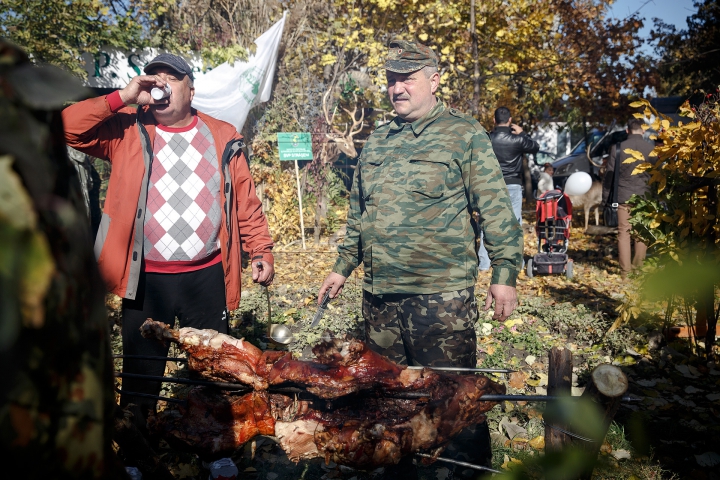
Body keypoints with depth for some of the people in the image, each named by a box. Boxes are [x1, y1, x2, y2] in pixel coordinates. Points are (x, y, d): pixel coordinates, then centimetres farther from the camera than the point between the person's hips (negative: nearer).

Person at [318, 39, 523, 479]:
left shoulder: (464, 134, -3)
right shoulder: (377, 143, 14)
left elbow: (497, 211, -6)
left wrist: (505, 275, -12)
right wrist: (342, 268, 20)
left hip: (442, 297, -5)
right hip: (379, 296, 6)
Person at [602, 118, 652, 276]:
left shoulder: (617, 148, -4)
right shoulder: (651, 149, -2)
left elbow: (609, 174, -1)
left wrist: (605, 197, 7)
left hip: (623, 196, -1)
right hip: (645, 196, 1)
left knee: (624, 233, 3)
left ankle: (625, 270, 3)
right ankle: (638, 268, 13)